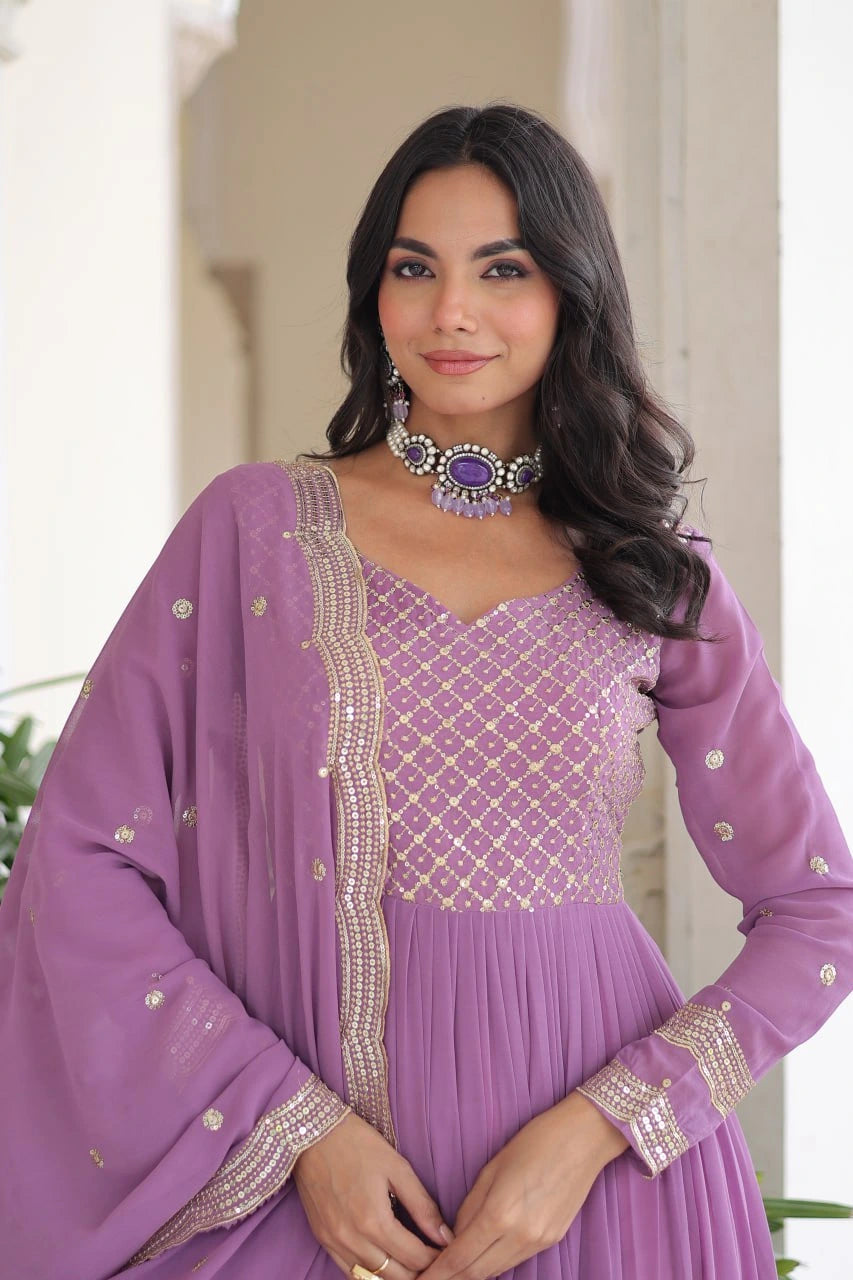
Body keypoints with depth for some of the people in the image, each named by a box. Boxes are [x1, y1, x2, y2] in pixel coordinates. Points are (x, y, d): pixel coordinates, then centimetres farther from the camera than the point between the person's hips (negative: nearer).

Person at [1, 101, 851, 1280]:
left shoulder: (658, 578, 3)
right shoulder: (257, 525, 0)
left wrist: (596, 1127, -10)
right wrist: (300, 1127, -12)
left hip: (601, 1177, 1)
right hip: (314, 1177, -1)